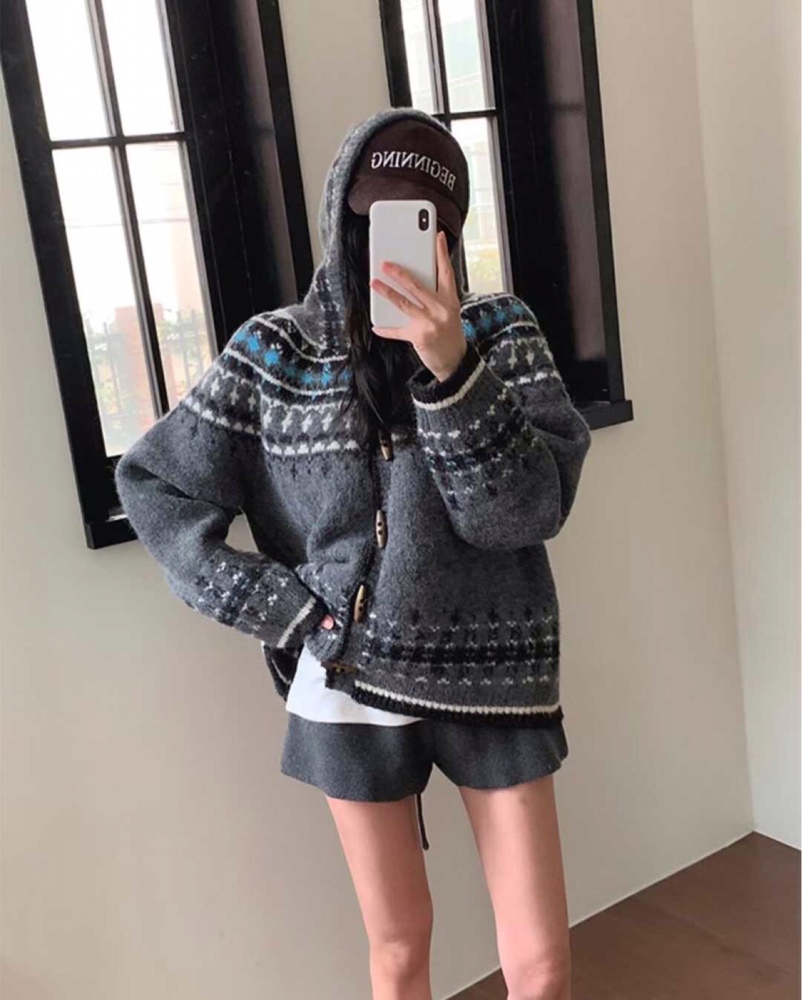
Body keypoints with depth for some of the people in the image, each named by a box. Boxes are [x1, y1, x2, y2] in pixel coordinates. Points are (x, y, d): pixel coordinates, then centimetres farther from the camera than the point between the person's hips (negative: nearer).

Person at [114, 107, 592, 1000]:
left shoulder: (502, 332, -5)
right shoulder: (273, 351, -4)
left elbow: (529, 509, -15)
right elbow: (152, 484, -1)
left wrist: (454, 370, -30)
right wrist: (278, 606, -8)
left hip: (493, 677, 0)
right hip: (350, 684, 0)